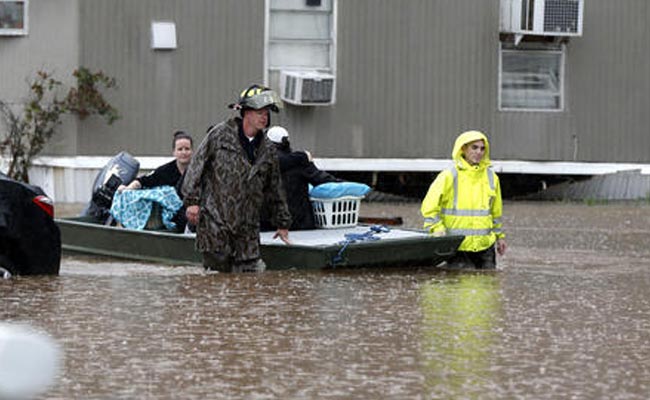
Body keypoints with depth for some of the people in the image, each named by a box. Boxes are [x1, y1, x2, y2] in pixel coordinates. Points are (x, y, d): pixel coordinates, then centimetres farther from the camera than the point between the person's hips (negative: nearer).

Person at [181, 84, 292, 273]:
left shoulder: (267, 150, 13)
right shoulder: (220, 134, -1)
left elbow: (275, 189, 22)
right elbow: (197, 165, -2)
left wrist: (282, 223, 25)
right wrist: (192, 201, -8)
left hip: (247, 225, 4)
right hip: (214, 219, -4)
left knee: (250, 270, -2)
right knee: (218, 268, -5)